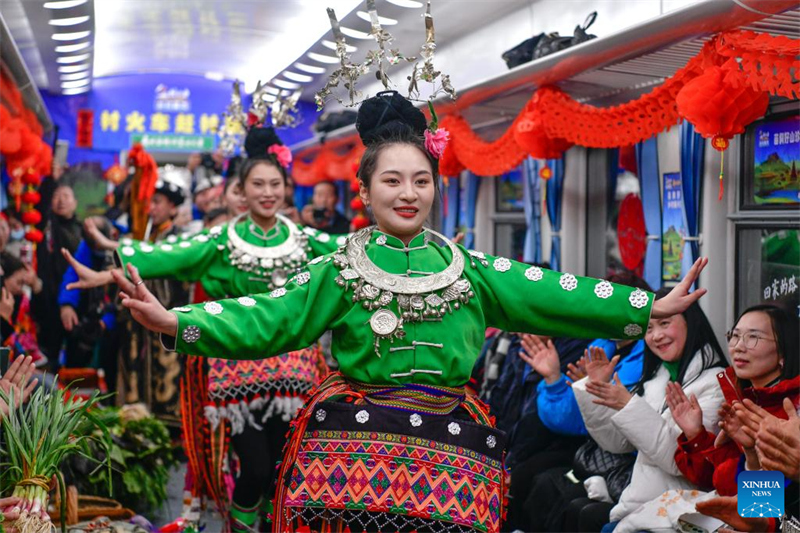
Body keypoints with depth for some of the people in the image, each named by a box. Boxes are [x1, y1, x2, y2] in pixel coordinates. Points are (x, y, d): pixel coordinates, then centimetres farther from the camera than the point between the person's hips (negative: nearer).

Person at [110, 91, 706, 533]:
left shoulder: (470, 269, 9)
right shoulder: (339, 269, 4)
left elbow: (553, 295, 4)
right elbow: (269, 317, -6)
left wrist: (650, 307, -2)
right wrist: (174, 322, -19)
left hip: (448, 456, 2)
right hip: (354, 450, -1)